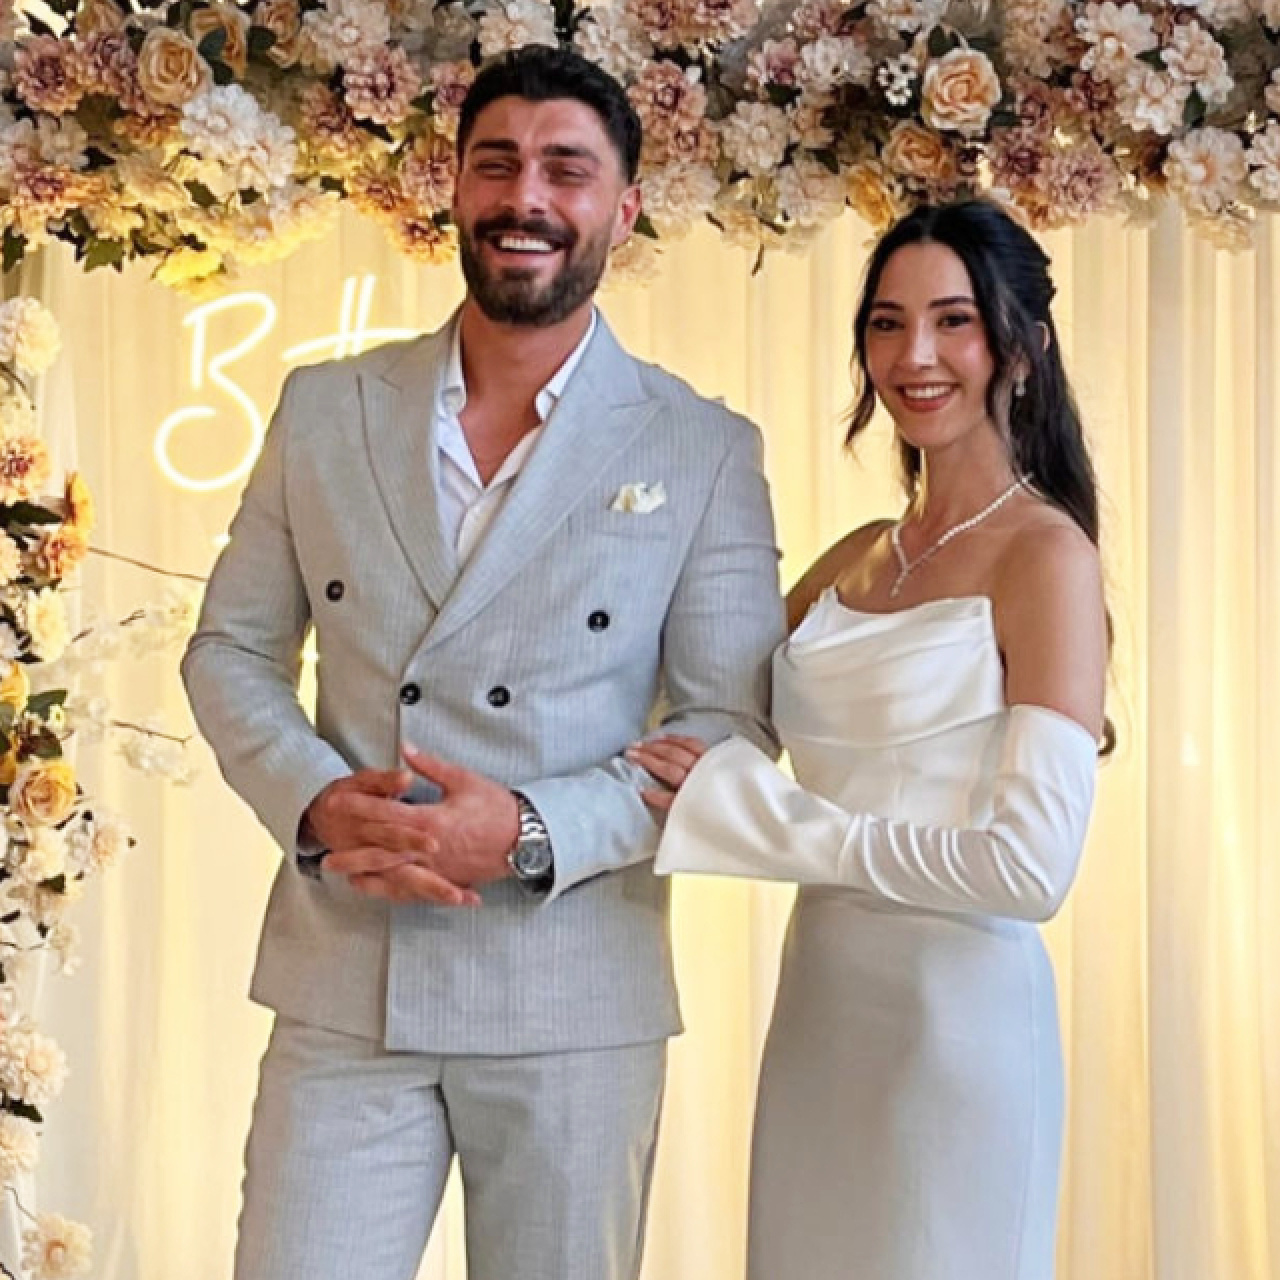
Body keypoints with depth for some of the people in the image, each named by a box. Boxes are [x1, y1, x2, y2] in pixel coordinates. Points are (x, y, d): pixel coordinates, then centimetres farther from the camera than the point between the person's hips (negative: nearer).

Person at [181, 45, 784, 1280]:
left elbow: (731, 727, -2)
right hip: (342, 983, 2)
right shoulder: (323, 409, 7)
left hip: (574, 1002, -1)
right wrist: (317, 802, -9)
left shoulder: (704, 451, -1)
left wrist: (532, 833, -17)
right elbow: (231, 649, 10)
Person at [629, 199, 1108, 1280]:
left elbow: (1031, 866, -19)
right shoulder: (854, 560, 9)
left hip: (957, 1015, -6)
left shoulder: (1048, 555, -11)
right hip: (817, 1001, 6)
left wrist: (750, 809, -16)